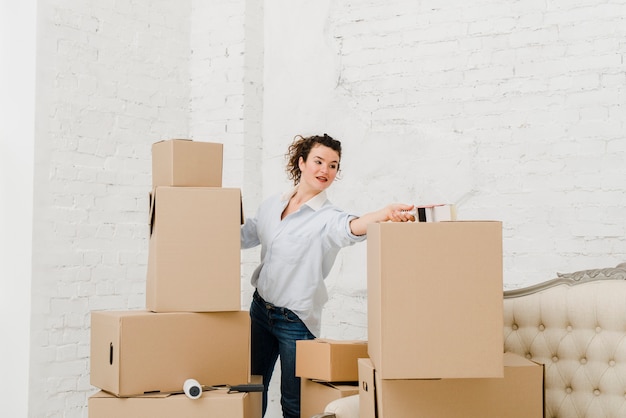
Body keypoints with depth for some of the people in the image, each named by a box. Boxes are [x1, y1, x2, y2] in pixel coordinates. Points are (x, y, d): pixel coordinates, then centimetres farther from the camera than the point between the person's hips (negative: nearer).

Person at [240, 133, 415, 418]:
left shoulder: (327, 218, -15)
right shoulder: (271, 205, 2)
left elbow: (350, 227, -39)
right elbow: (242, 236, 19)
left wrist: (386, 214, -59)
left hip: (296, 320, -5)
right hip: (260, 308, 5)